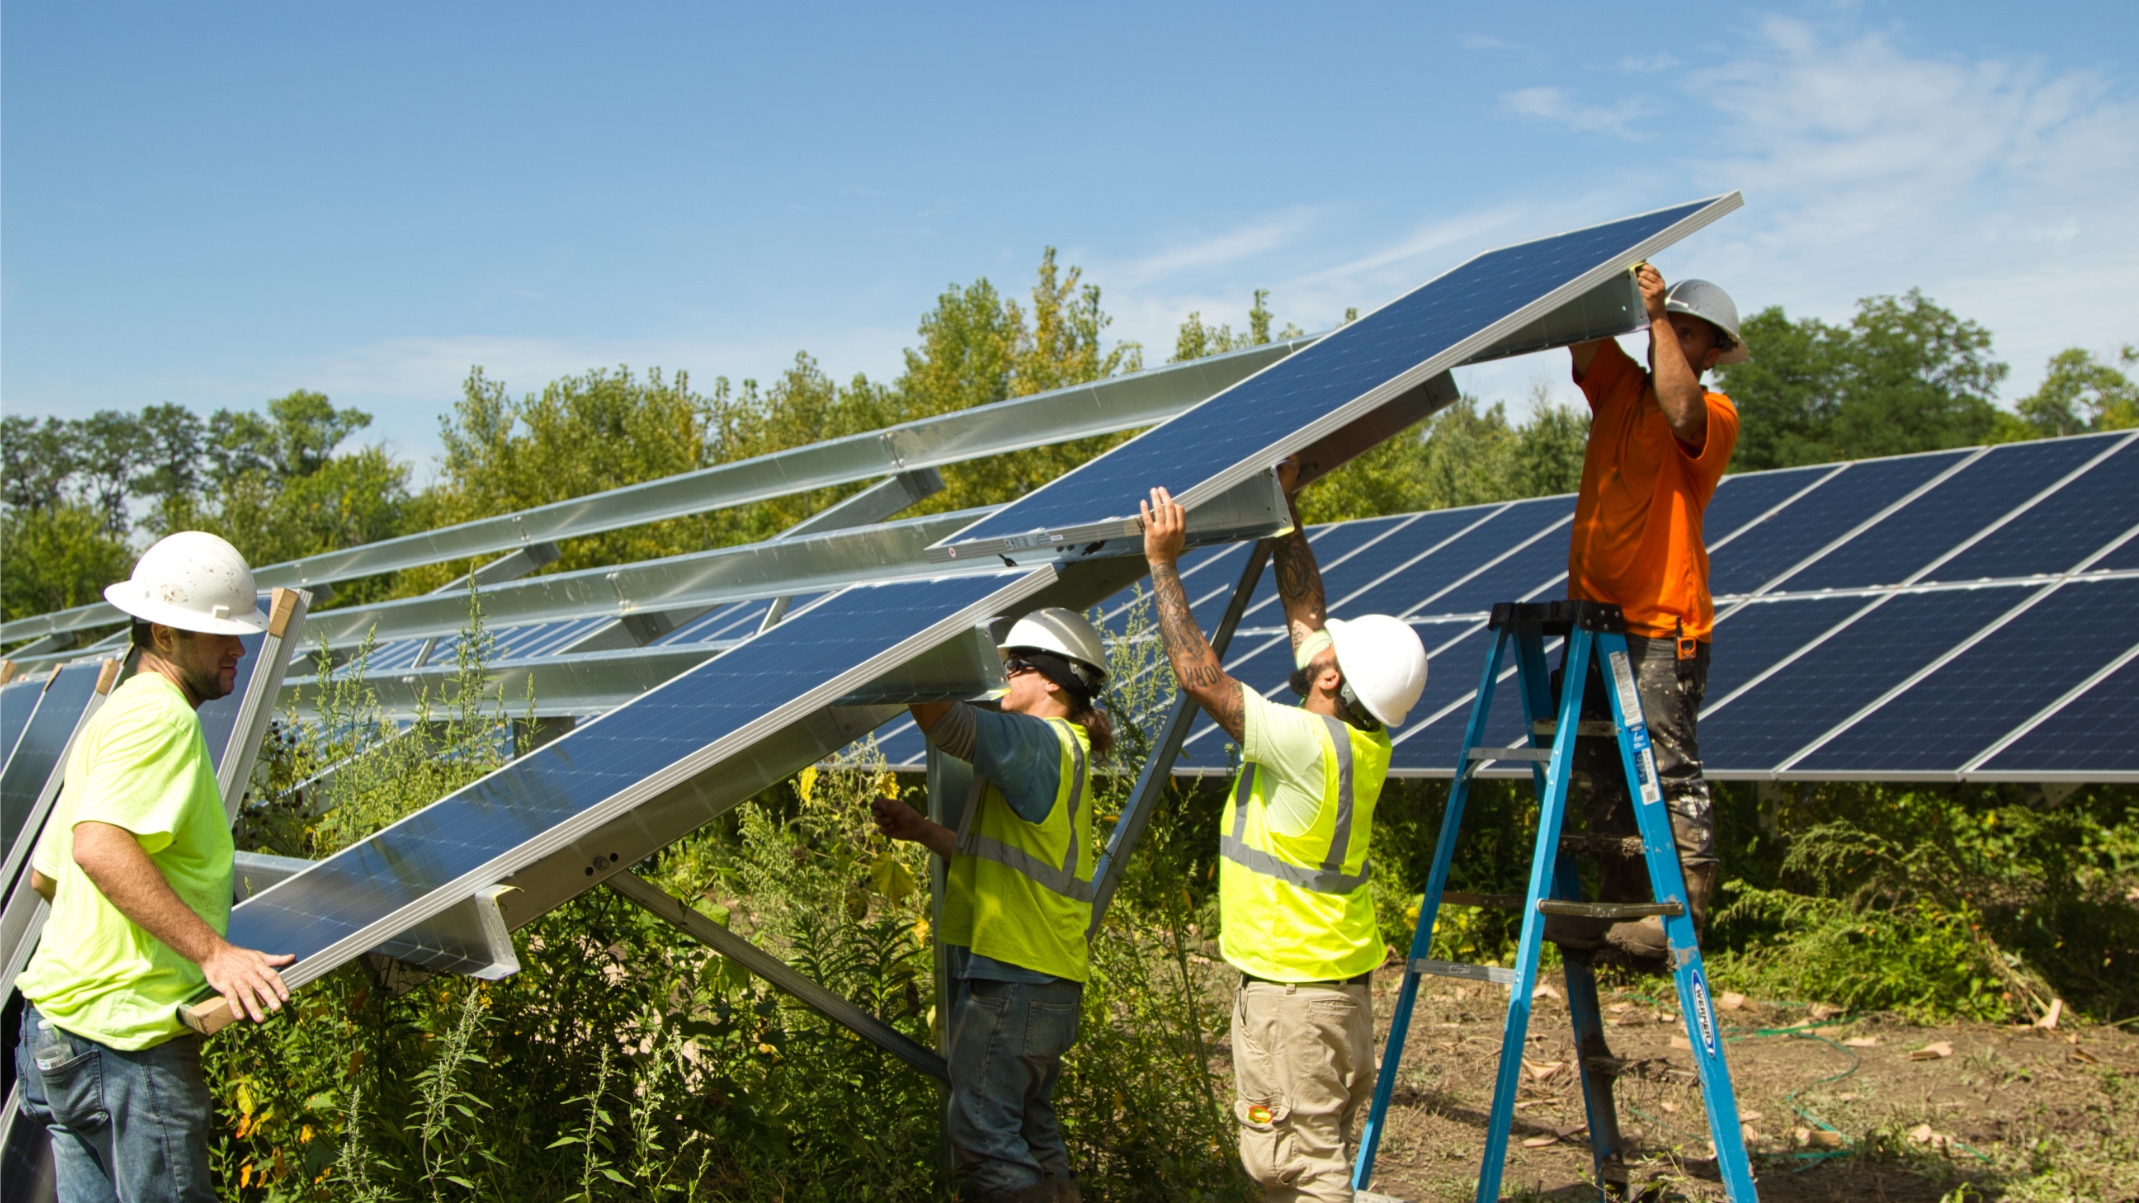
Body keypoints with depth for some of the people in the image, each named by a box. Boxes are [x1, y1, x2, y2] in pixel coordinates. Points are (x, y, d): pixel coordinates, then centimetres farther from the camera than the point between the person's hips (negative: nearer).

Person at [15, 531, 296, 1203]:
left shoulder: (116, 715, 21)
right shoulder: (160, 714, -11)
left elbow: (45, 876, 28)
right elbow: (98, 844, -28)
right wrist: (212, 952, -31)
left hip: (59, 1026, 10)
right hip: (122, 1035, -10)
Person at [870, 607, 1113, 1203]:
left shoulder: (1043, 744, -12)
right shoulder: (1061, 753, 19)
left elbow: (948, 722, -27)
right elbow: (1001, 858, 21)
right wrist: (922, 830, 14)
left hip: (1014, 980, -10)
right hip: (1042, 976, 10)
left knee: (981, 1128, -9)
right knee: (1031, 1133, 14)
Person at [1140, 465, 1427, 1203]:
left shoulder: (1309, 746, -23)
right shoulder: (1362, 742, 2)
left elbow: (1200, 677, -23)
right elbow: (1304, 610, 10)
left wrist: (1163, 564, -16)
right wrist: (1284, 509, 14)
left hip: (1293, 990, -9)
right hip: (1333, 977, 9)